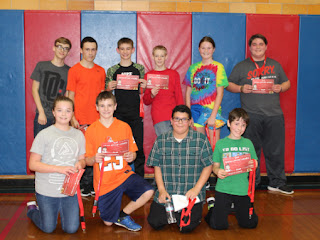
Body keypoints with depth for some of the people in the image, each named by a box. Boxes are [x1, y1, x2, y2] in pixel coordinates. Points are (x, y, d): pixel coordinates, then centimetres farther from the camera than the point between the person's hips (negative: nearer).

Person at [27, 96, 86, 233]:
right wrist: (59, 169, -22)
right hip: (47, 191, -3)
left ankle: (61, 210, 33)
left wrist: (80, 164, -13)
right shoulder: (44, 135, -9)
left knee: (71, 229, 3)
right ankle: (32, 209, 39)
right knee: (48, 229, 9)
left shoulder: (79, 135, 4)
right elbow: (32, 164, -12)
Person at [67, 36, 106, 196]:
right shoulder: (74, 70, 0)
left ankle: (89, 186, 15)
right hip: (81, 120, -4)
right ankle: (79, 188, 11)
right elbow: (71, 96, 0)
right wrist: (73, 118, -9)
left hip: (97, 119, 4)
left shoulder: (101, 71, 12)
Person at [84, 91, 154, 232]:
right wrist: (94, 159, -23)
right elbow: (87, 160, 0)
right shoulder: (91, 130, -2)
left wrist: (131, 156, -16)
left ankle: (123, 216, 1)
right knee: (108, 222, 2)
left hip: (124, 174, 2)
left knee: (148, 192, -23)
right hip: (104, 181, -1)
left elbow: (133, 152, 7)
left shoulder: (124, 127, 3)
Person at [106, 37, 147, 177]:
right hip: (119, 114, 0)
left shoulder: (139, 69, 8)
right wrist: (109, 88, -14)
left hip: (136, 114, 0)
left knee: (138, 147, 1)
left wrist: (145, 86, -10)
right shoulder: (112, 70, 7)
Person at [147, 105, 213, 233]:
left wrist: (196, 189, -9)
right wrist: (161, 189, -4)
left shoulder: (201, 140, -1)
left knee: (187, 226, -16)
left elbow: (208, 166, 0)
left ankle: (196, 212, 18)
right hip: (166, 193, 2)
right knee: (155, 222, -9)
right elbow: (157, 166, 8)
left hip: (191, 194, -2)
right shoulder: (161, 140, 5)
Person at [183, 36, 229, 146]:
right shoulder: (193, 68, 10)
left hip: (212, 110, -3)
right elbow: (188, 93, 11)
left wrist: (213, 115, -12)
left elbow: (220, 93, -5)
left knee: (214, 145, -3)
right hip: (195, 110, 3)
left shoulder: (218, 67, 0)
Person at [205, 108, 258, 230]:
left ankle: (236, 207, 32)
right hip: (223, 188, -2)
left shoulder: (248, 143, 8)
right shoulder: (221, 143, 1)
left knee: (250, 223, 2)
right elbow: (215, 165, 3)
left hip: (242, 189, 2)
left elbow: (254, 163, 13)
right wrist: (217, 171, -20)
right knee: (218, 224, -8)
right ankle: (214, 207, 26)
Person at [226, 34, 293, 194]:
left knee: (275, 150, 3)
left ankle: (277, 183, 15)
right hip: (251, 115, -2)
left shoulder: (275, 65, 16)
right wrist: (241, 88, -10)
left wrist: (280, 87, -3)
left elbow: (287, 83, 19)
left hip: (274, 115, 2)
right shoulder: (241, 66, 9)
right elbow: (229, 84, 9)